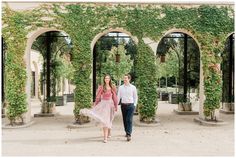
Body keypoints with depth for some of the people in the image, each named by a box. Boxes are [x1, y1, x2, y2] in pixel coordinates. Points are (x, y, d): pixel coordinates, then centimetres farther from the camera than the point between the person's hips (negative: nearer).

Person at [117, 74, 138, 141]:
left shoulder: (133, 87, 2)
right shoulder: (121, 87, 6)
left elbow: (135, 97, 9)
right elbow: (118, 97, 7)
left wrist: (134, 105, 3)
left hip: (130, 105, -3)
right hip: (123, 105, 3)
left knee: (129, 120, -11)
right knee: (124, 120, 10)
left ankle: (129, 135, -12)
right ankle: (126, 132, 28)